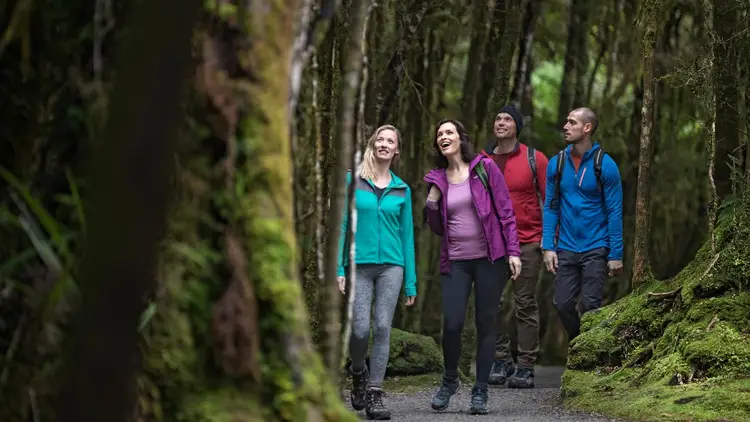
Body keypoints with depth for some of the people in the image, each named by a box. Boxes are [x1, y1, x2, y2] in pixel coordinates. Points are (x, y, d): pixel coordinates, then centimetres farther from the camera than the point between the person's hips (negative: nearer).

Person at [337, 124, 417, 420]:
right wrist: (339, 268, -6)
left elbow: (407, 234, 10)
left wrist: (411, 281, 6)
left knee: (382, 328, -7)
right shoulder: (352, 181, 4)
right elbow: (341, 226, 2)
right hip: (359, 265, -1)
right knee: (360, 329, -7)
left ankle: (375, 393, 0)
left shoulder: (401, 189, 10)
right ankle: (358, 372, 24)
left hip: (391, 266, 1)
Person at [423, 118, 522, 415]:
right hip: (456, 262, 2)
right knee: (451, 324, -9)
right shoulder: (437, 179, 9)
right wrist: (432, 202, -2)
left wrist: (513, 251, -8)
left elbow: (505, 211, -2)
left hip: (489, 259, -2)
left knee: (485, 324, 2)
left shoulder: (485, 168, 0)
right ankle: (449, 380, 16)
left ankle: (480, 392, 11)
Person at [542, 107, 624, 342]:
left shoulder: (605, 165, -7)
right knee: (563, 304, 4)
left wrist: (616, 255, -9)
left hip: (595, 249, -3)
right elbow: (551, 207, 6)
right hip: (566, 249, 4)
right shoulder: (556, 164, 3)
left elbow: (614, 212, -6)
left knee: (590, 306, -3)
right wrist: (548, 247, -2)